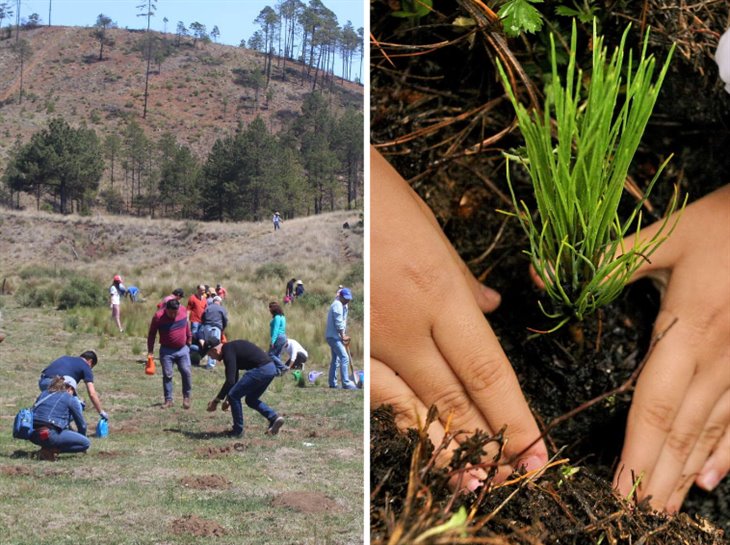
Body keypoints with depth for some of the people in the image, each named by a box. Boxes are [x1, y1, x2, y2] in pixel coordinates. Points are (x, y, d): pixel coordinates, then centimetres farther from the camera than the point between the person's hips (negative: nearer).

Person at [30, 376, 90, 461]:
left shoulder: (44, 394, 24)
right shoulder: (70, 399, 8)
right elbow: (81, 423, 14)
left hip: (33, 436, 7)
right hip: (50, 434, -7)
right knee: (86, 443, 1)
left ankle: (47, 447, 8)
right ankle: (52, 450, -10)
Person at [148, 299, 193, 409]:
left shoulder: (183, 310, -7)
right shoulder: (158, 317, -16)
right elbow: (151, 334, -7)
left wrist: (189, 337, 20)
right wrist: (150, 352, -9)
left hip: (183, 349, 2)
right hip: (167, 350, -2)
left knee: (186, 372, -4)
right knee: (167, 375, -1)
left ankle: (186, 397, 10)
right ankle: (168, 400, 6)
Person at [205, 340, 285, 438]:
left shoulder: (227, 351, -9)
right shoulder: (230, 348, 22)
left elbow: (230, 381, -17)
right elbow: (234, 379, 33)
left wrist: (216, 400, -9)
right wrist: (227, 399, 34)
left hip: (261, 370, -10)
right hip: (270, 368, 10)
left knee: (234, 396, 0)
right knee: (251, 400, 23)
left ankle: (238, 430, 9)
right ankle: (274, 418, 8)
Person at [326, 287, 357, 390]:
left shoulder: (342, 305, 17)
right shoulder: (337, 305, -15)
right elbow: (339, 323, -19)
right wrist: (343, 336, -12)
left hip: (333, 336, 11)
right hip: (334, 336, -11)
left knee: (336, 359, 14)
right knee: (344, 358, -15)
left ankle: (332, 383, 17)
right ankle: (346, 383, -19)